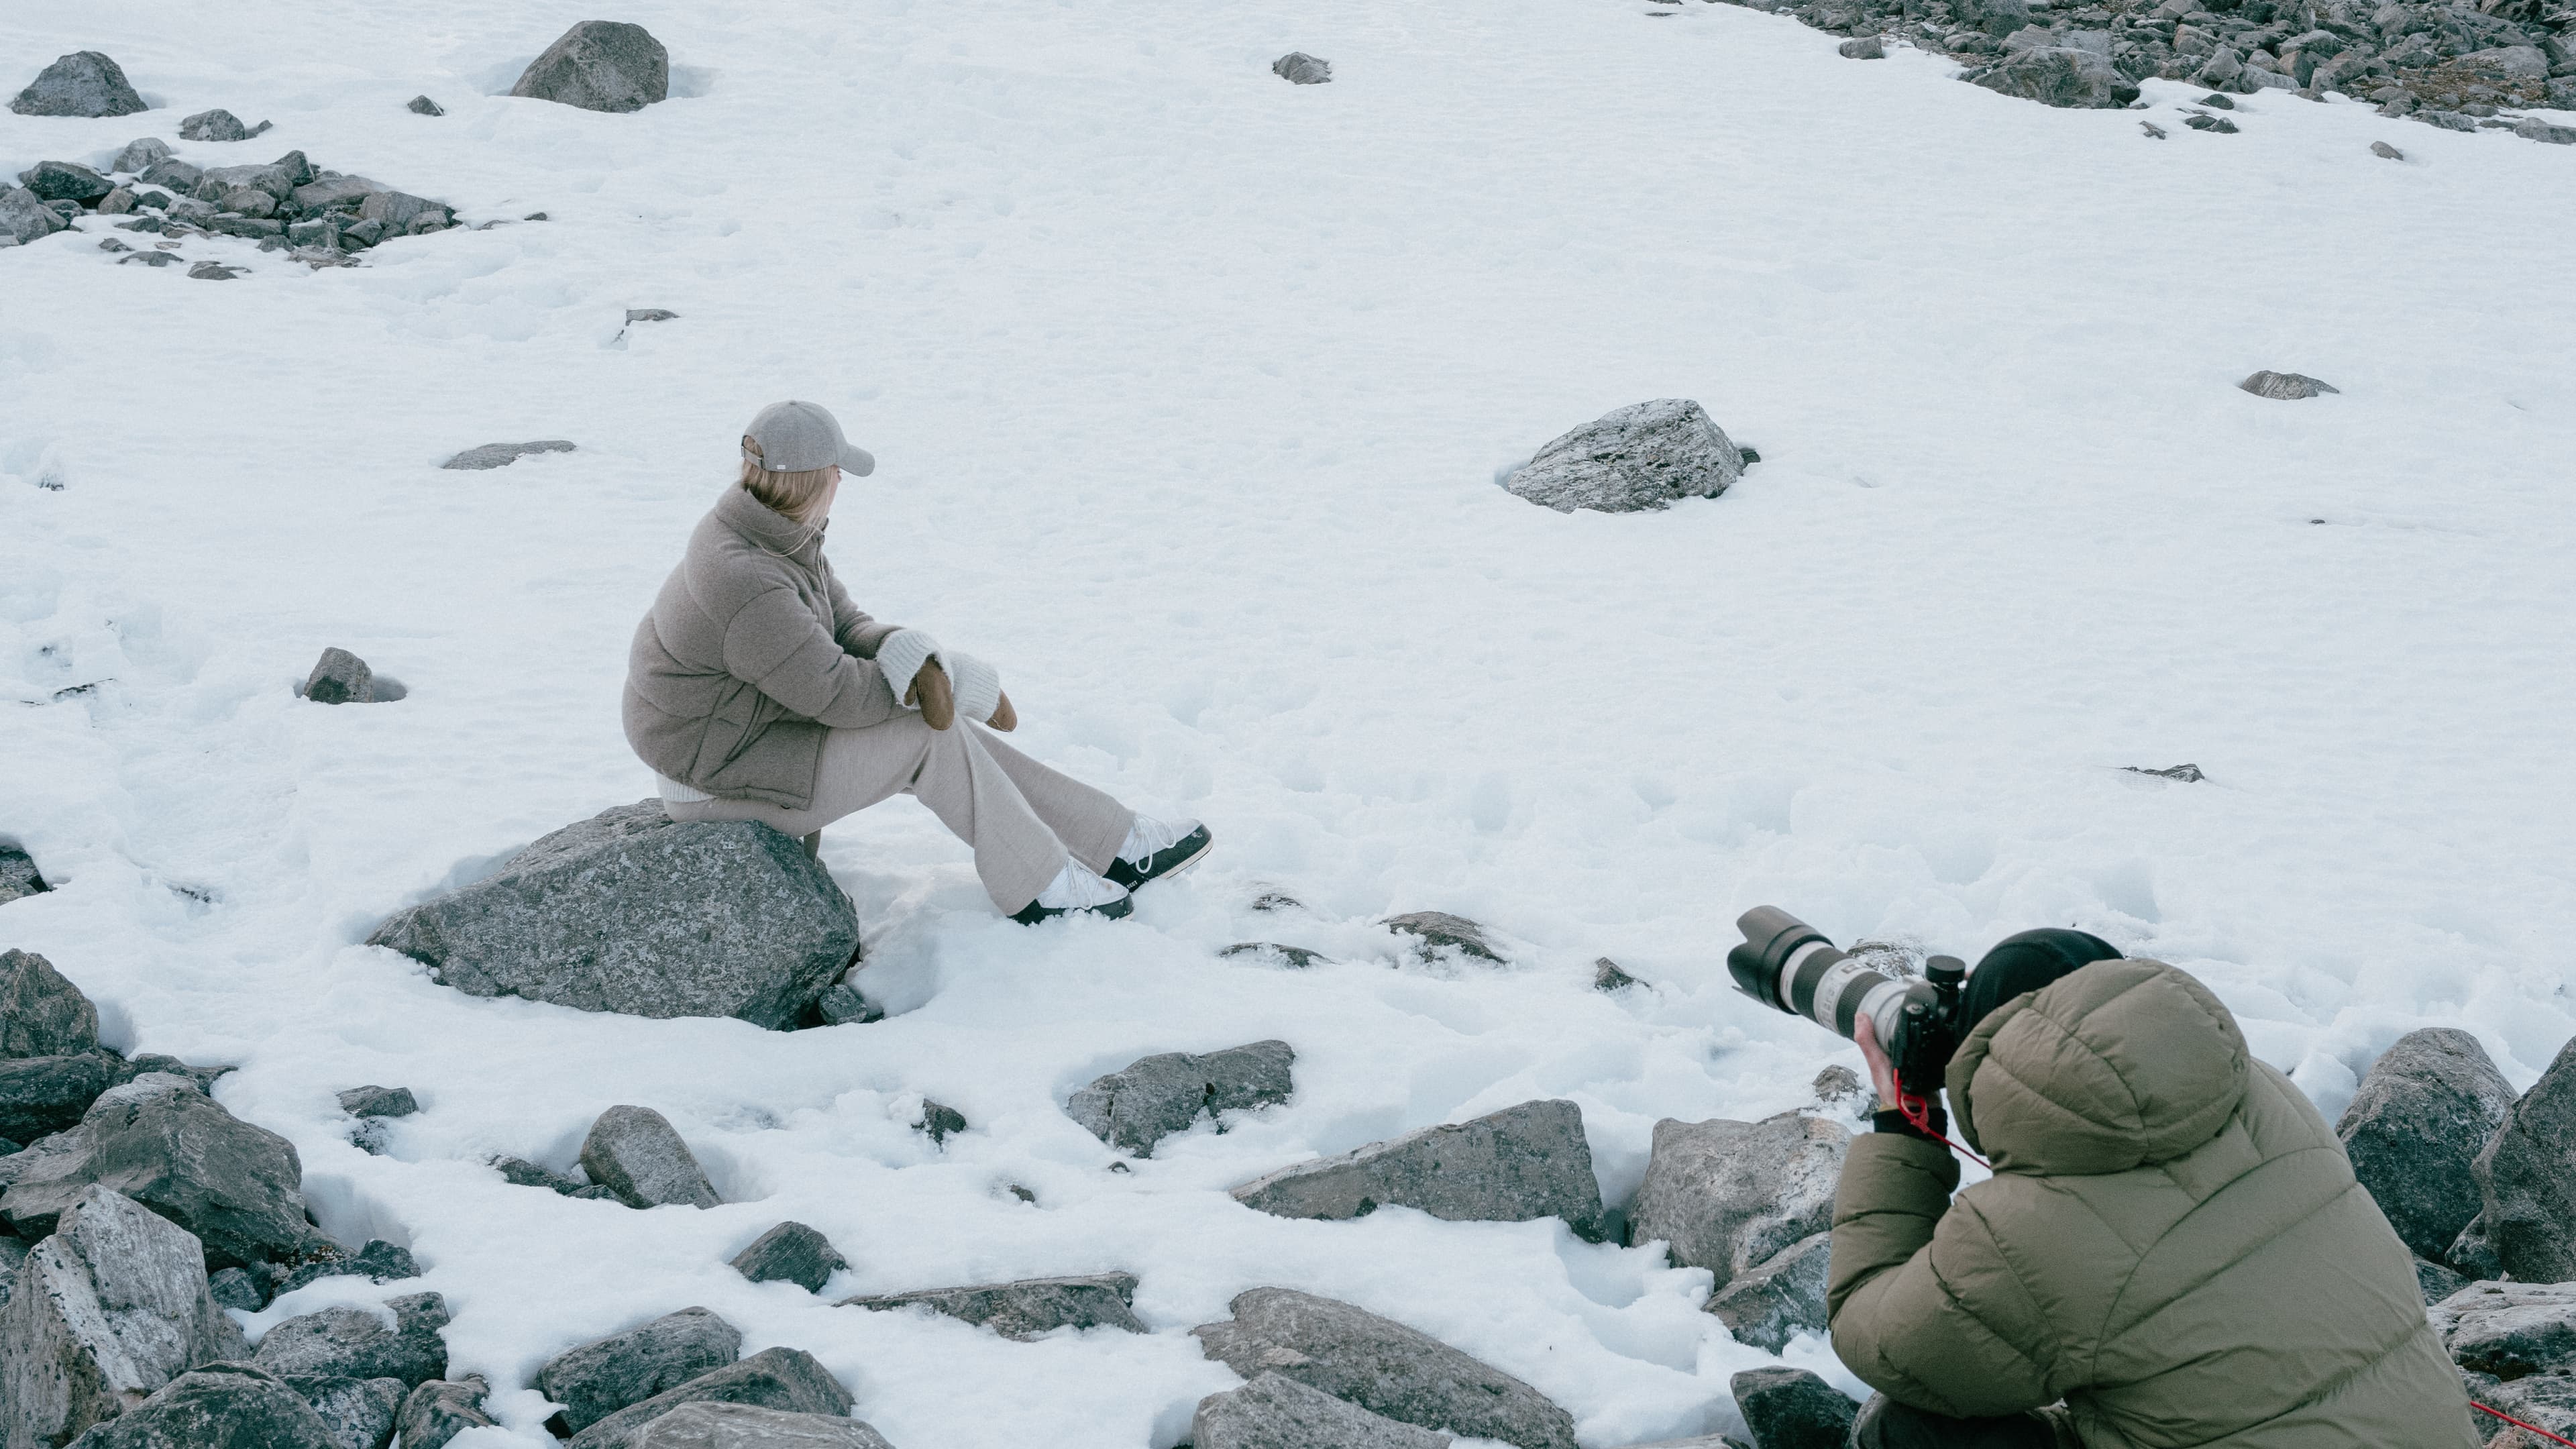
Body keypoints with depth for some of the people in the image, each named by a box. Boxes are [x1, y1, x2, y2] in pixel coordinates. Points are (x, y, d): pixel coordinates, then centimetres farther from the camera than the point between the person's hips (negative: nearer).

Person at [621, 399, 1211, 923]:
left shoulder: (780, 535, 0)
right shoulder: (747, 584, -33)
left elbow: (847, 628, 1)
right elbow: (838, 695, -27)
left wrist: (915, 662, -22)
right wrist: (963, 680, -14)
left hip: (768, 725, 9)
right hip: (721, 771, -9)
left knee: (946, 734, 3)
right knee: (934, 735, -13)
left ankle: (1122, 846, 10)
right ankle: (1040, 887, 3)